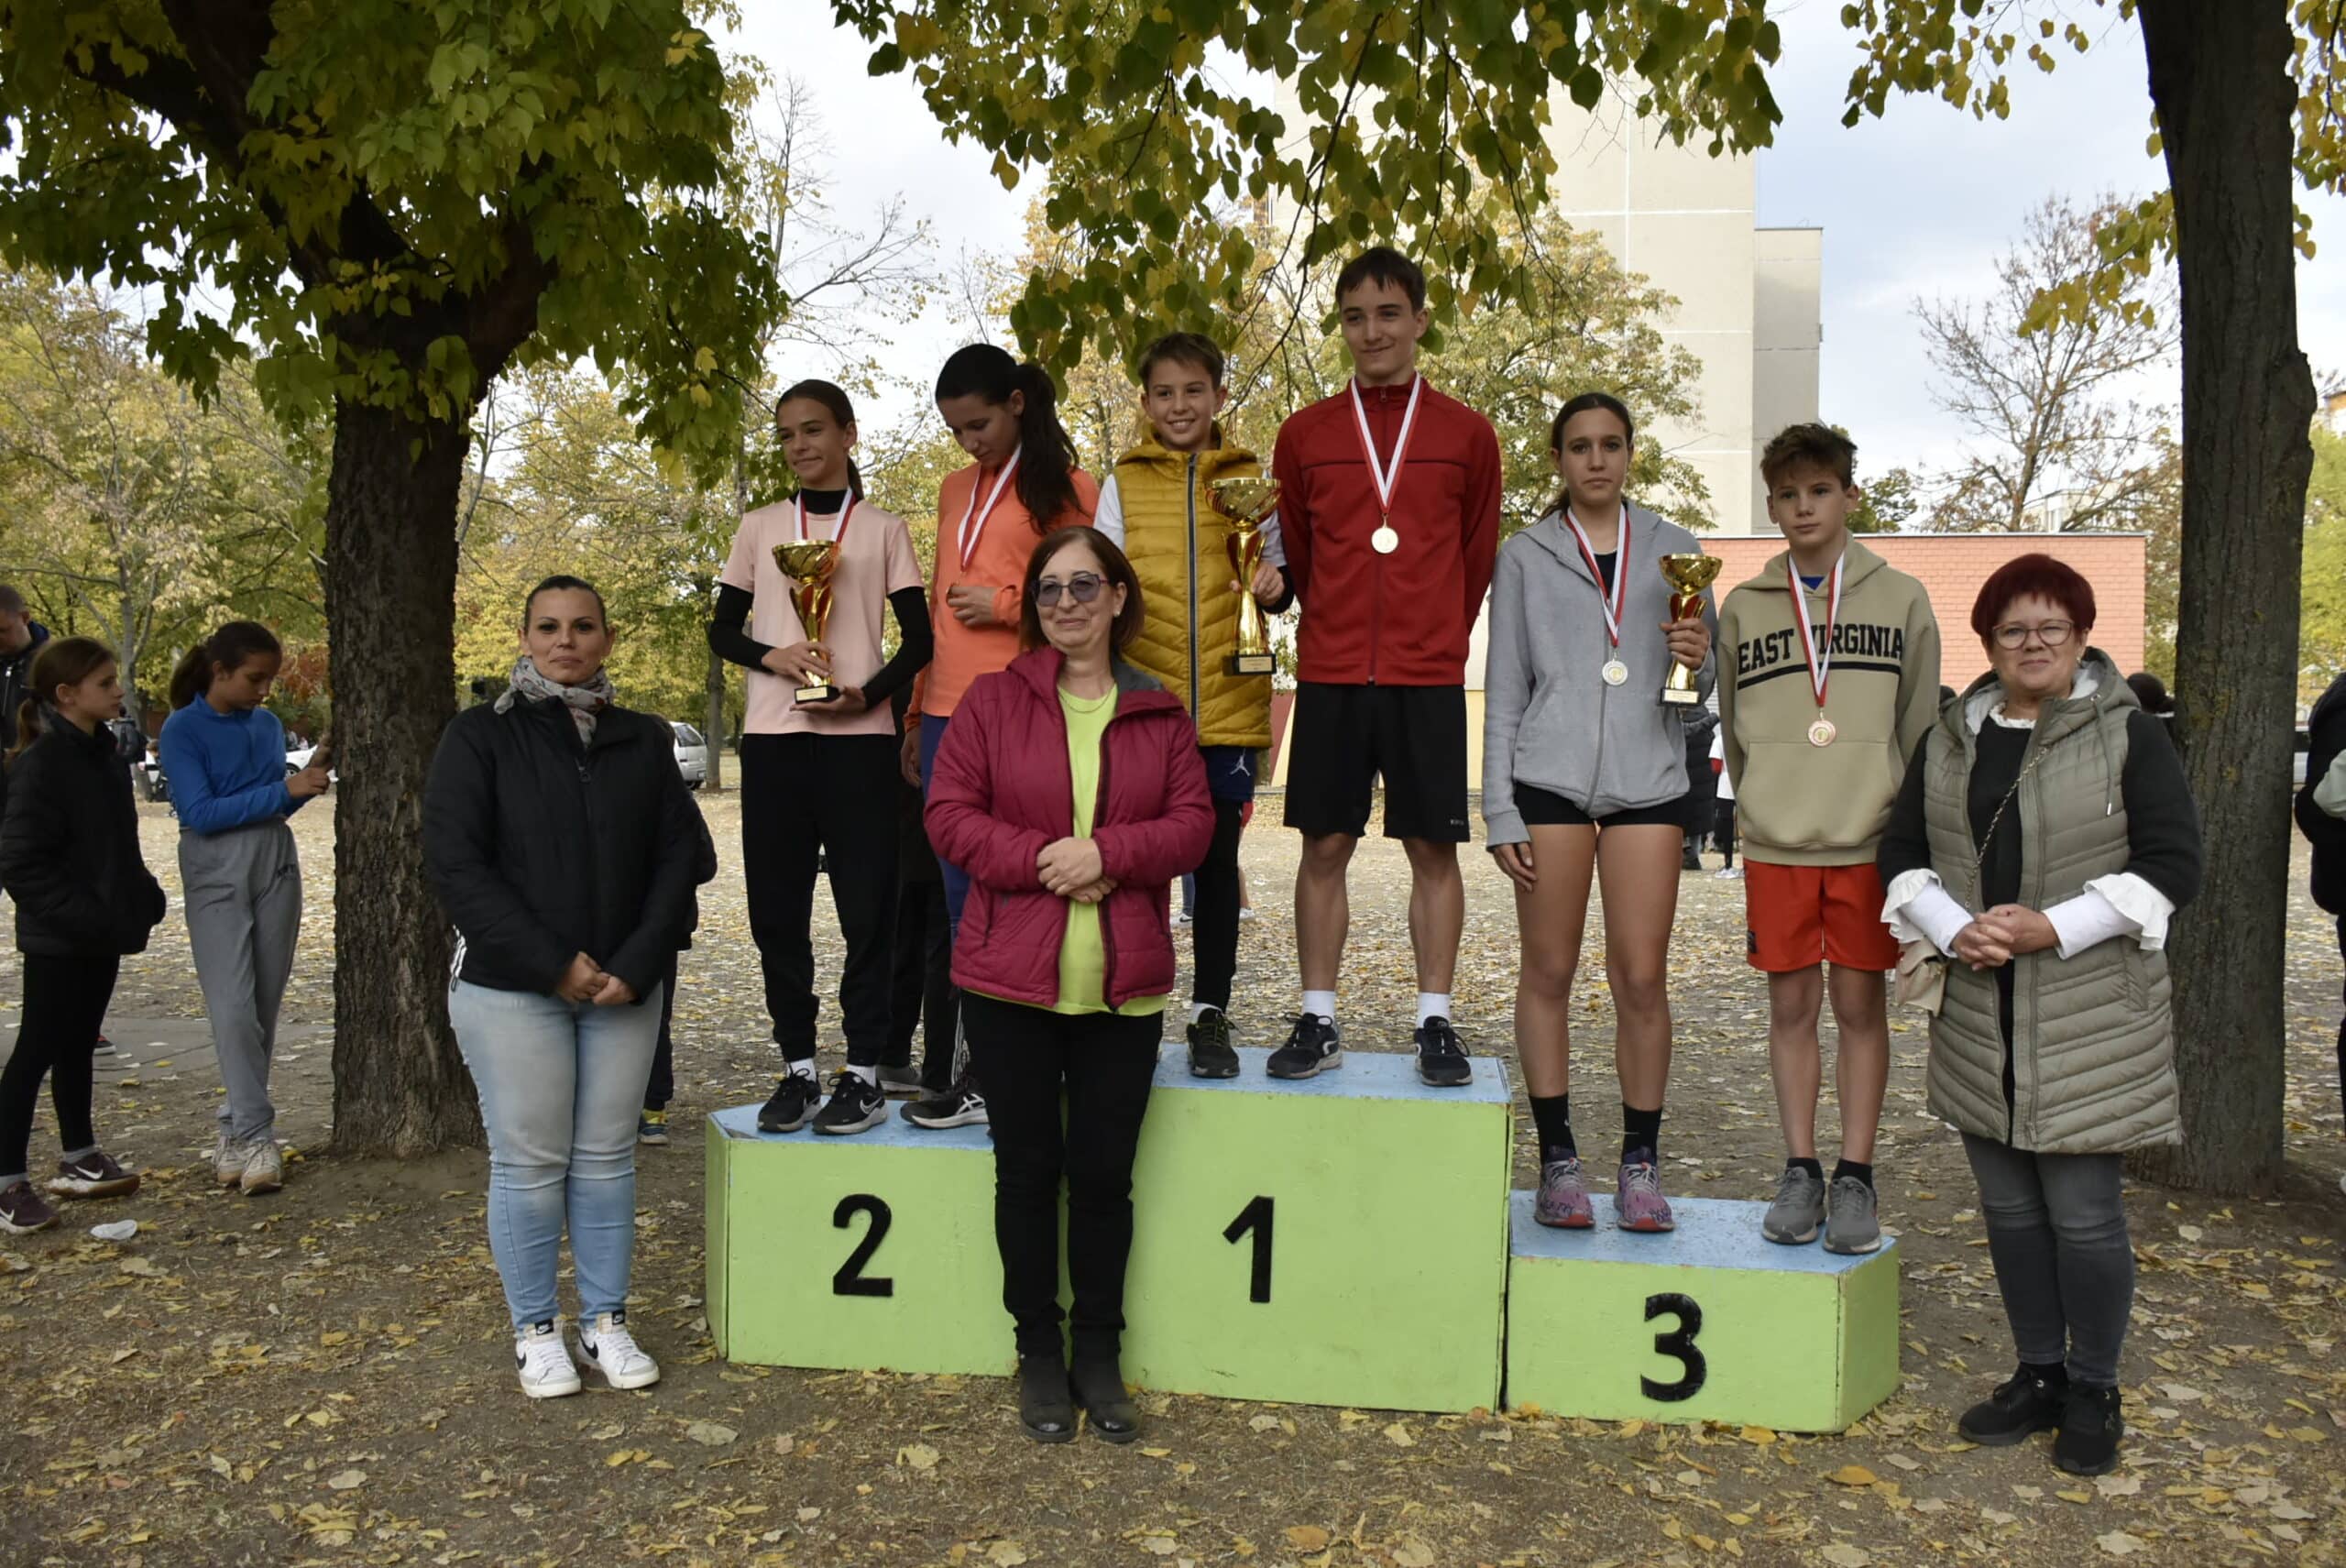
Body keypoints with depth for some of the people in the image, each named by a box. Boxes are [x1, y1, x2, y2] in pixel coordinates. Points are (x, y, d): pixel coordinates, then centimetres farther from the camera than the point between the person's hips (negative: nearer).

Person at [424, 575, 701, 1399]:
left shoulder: (644, 740, 7)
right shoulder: (480, 736, -2)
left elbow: (678, 855, 4)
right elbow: (455, 863, -9)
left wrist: (637, 964, -9)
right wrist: (553, 964, -15)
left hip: (624, 988, 3)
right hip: (511, 988, -3)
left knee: (607, 1158, 9)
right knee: (530, 1163, 3)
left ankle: (606, 1322, 22)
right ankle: (535, 1330, 19)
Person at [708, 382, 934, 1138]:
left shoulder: (883, 529, 8)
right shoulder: (759, 527, 14)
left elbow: (918, 640, 5)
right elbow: (723, 629, 13)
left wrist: (868, 694, -13)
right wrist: (772, 655, -8)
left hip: (858, 739, -2)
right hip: (772, 739, 3)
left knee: (866, 906, -2)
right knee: (776, 907, 4)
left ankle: (863, 1072, 6)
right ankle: (798, 1067, 15)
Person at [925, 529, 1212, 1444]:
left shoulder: (1160, 715, 7)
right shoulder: (992, 701, 2)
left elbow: (1192, 824, 0)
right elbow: (949, 813, -4)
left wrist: (1105, 852, -17)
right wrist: (1043, 862, -17)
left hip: (1124, 986, 1)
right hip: (1009, 980, -1)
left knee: (1104, 1172, 7)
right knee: (1028, 1168, 8)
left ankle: (1100, 1357, 23)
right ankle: (1039, 1354, 23)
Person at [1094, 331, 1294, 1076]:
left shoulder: (1251, 479, 8)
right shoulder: (1122, 483, 7)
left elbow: (1279, 570, 12)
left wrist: (1276, 583, -11)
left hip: (1227, 704, 0)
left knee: (1217, 857, 6)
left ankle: (1211, 1013, 17)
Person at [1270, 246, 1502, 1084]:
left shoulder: (1466, 434, 4)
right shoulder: (1305, 433, 6)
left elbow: (1477, 558, 11)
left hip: (1429, 677, -1)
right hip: (1328, 676, 1)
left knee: (1433, 849, 3)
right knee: (1324, 847, 4)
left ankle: (1435, 1024, 12)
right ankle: (1318, 1022, 13)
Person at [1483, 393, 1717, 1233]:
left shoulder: (1674, 550, 13)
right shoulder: (1526, 557, 9)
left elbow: (1700, 692, 16)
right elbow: (1503, 694, 7)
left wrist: (1697, 662, -8)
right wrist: (1500, 813, -1)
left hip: (1647, 778, 1)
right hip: (1548, 777, -1)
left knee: (1642, 978, -2)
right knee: (1548, 973, 2)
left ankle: (1641, 1164, 10)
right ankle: (1558, 1160, 12)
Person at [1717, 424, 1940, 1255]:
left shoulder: (1900, 600, 4)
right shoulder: (1744, 608, 7)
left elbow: (1921, 728, 4)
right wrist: (1760, 805, 7)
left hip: (1869, 838, -1)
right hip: (1777, 841, 1)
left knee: (1861, 1003, 4)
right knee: (1791, 1005, 7)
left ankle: (1856, 1175, 14)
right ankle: (1799, 1170, 17)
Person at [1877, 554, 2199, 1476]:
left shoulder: (2129, 734, -3)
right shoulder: (1949, 740, 10)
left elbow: (2172, 865, -8)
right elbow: (1903, 853, 9)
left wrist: (2053, 928, -17)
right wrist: (1955, 932, -10)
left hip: (2091, 1021, -4)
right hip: (1979, 1018, 4)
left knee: (2084, 1214, 1)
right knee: (2008, 1207, 12)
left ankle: (2093, 1393, 19)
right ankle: (2039, 1375, 28)